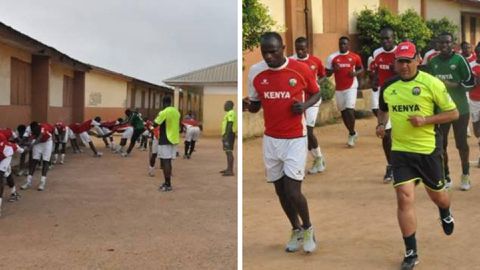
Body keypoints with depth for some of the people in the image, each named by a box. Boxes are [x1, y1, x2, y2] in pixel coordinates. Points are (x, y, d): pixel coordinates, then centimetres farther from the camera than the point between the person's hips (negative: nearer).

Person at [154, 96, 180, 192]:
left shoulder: (164, 112, -15)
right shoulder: (176, 112, 10)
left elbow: (155, 124, -11)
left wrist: (157, 117, 6)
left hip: (165, 140, -8)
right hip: (174, 139, 8)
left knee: (165, 161, -5)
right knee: (168, 161, 14)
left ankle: (168, 185, -5)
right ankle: (167, 183, 18)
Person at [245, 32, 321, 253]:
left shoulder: (300, 69, -10)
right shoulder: (255, 72, -3)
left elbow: (316, 93, 7)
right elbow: (255, 105, 8)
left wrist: (305, 105, -14)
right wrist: (247, 104, -15)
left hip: (295, 139, -4)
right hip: (271, 139, 4)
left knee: (293, 191, -8)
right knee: (280, 190, 11)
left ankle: (308, 228, 20)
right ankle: (296, 230, 33)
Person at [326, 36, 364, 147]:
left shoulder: (355, 57, -1)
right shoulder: (332, 57, -1)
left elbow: (361, 69, 13)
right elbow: (327, 74, 4)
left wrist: (355, 73, -9)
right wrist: (333, 69, -17)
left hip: (351, 87, -3)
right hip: (339, 89, 3)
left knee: (350, 110, -15)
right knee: (343, 111, 11)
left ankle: (351, 134, 0)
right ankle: (353, 133, 29)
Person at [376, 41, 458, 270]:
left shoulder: (431, 83, -11)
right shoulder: (388, 86, 2)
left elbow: (453, 113, -8)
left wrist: (425, 119, -21)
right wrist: (381, 124, 1)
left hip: (428, 150, -2)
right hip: (400, 151, 2)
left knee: (436, 194, 17)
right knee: (404, 199, -8)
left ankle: (446, 214, 56)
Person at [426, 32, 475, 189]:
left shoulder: (459, 60, -7)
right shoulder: (432, 62, 4)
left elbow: (470, 82, -10)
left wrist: (449, 84, -19)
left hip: (459, 109, -3)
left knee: (461, 143, 4)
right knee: (440, 144, 7)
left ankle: (465, 174, 21)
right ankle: (445, 176, 19)